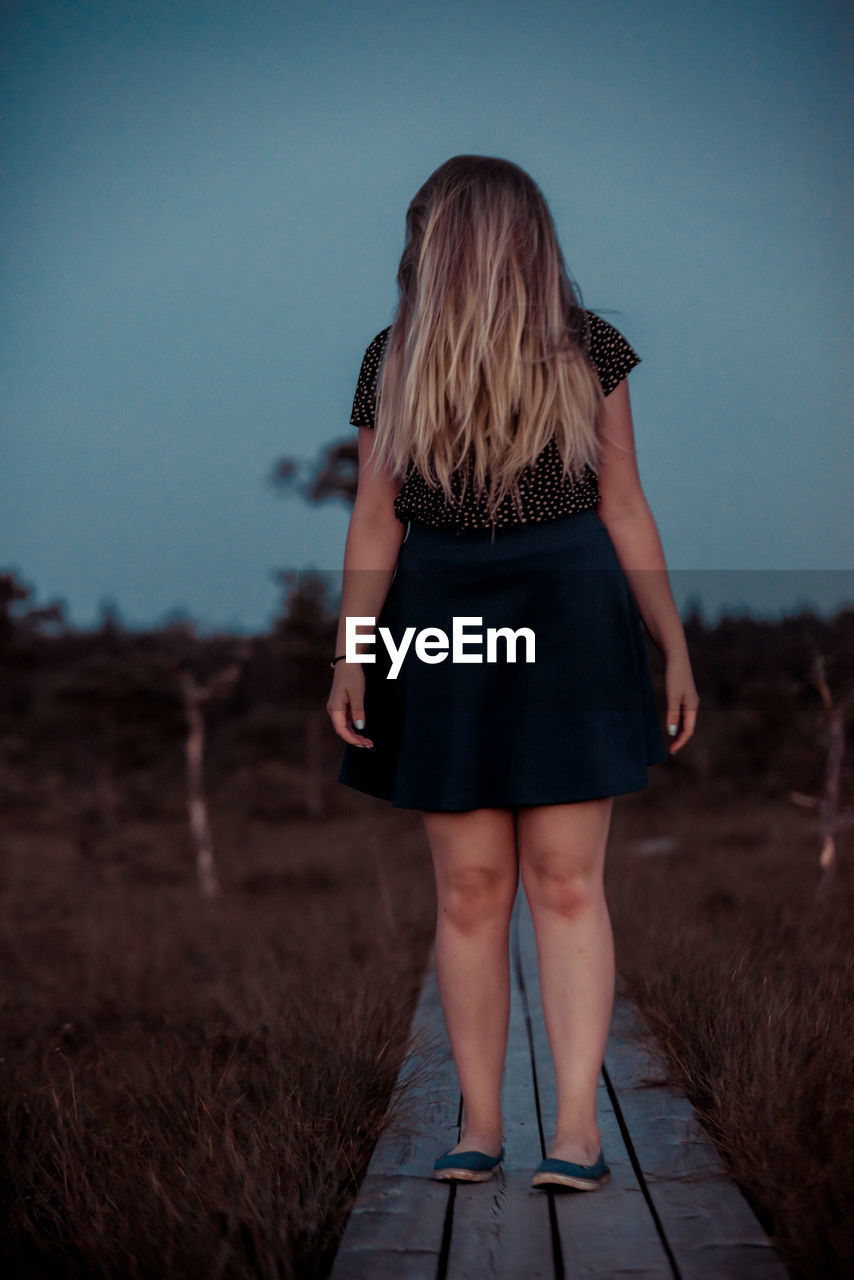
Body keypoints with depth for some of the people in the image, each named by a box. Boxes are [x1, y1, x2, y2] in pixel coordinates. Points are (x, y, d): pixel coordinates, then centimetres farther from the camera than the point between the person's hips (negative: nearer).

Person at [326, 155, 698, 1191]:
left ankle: (577, 1123, -2)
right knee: (470, 886, 2)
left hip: (571, 624, -1)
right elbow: (374, 524, 8)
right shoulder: (393, 364, 8)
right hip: (442, 634, 2)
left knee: (565, 879, -5)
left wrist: (675, 650, 6)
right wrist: (350, 656, -1)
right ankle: (480, 1124, 10)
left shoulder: (585, 350, 5)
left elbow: (625, 510, 7)